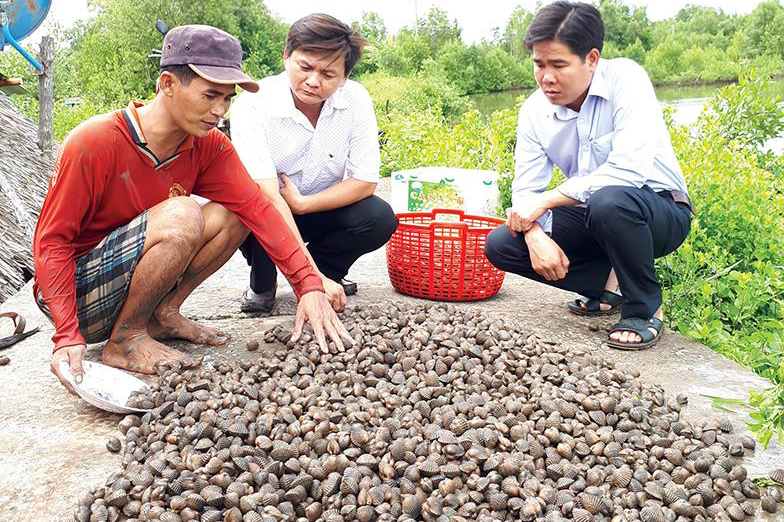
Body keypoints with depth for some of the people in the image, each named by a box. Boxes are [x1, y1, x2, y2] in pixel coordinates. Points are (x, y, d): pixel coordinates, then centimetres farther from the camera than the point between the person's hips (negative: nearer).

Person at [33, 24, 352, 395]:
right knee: (181, 215, -31)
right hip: (77, 288, -6)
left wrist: (309, 285, -29)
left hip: (129, 285, 6)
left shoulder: (209, 147, -6)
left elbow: (257, 208, -16)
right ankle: (125, 339, -14)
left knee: (230, 215, -13)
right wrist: (67, 336, -30)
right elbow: (52, 241, -20)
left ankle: (163, 315, -3)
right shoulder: (94, 143, -23)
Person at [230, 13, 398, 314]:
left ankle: (327, 270, 4)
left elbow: (366, 181, -13)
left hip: (321, 210, 2)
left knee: (380, 218, -25)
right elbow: (267, 197, -34)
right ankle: (262, 284, -3)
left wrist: (302, 203, -27)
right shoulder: (253, 105, -26)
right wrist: (313, 278, -41)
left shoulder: (356, 100, -16)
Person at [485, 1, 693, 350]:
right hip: (589, 216, 6)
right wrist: (536, 236, -27)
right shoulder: (534, 110, -5)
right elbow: (526, 188, -5)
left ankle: (646, 311, -13)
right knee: (499, 245, -9)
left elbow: (629, 169, -34)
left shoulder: (625, 79, -21)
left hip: (660, 211, -5)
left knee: (609, 201, -40)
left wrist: (546, 200, -29)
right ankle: (604, 283, 7)